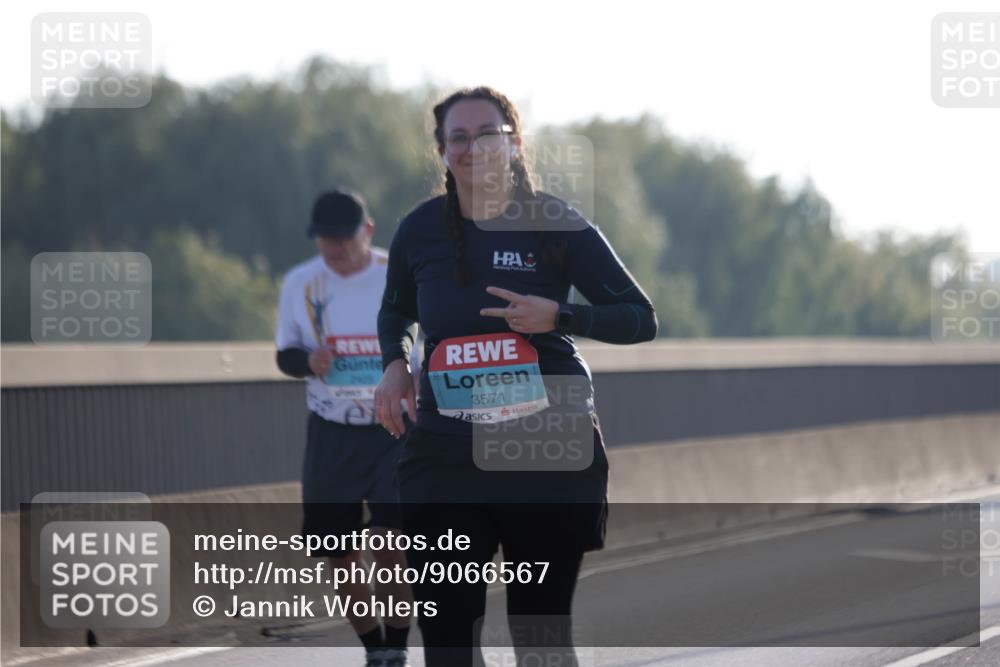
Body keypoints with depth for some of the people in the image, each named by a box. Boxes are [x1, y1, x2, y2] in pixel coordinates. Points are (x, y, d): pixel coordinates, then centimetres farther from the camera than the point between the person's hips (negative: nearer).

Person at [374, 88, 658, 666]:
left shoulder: (556, 223, -4)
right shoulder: (419, 230, 4)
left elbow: (642, 319, -1)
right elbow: (396, 312, 24)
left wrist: (557, 316, -17)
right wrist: (394, 363, 3)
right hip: (446, 455, 2)